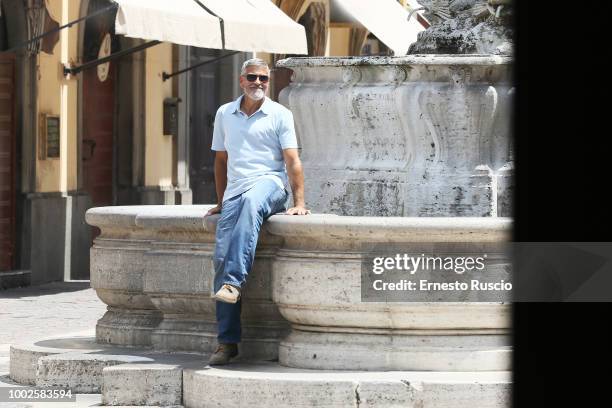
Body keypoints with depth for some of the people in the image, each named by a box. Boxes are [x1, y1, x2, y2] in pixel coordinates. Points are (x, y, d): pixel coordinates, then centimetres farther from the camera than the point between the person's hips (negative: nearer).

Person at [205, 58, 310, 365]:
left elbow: (292, 160, -1)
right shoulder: (224, 114, 18)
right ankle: (227, 342, -12)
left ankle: (234, 283, -50)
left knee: (250, 202, -41)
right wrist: (221, 201, 22)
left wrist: (299, 202, -11)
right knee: (221, 256, -13)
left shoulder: (280, 115, 6)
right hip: (235, 192, 4)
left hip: (269, 184, -4)